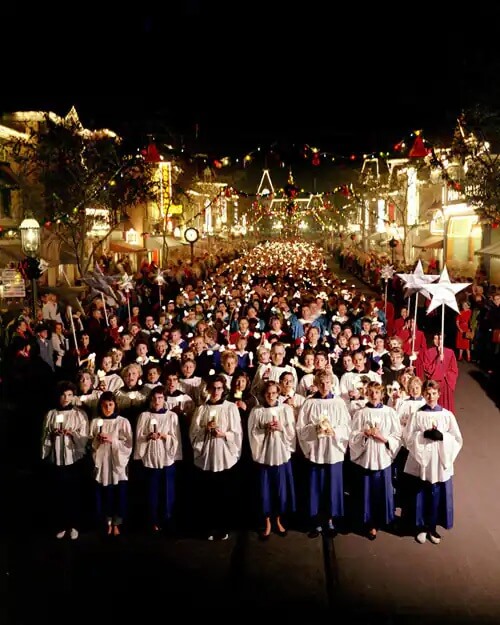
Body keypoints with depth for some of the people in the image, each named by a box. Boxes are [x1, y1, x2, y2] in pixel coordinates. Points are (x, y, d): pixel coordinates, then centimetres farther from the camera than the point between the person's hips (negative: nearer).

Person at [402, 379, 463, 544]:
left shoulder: (447, 415, 0)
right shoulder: (417, 415, -2)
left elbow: (457, 439, -1)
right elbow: (408, 438, -5)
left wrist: (442, 436, -17)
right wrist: (424, 435, -19)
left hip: (440, 462, 1)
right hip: (420, 462, -1)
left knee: (437, 495, 8)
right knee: (421, 495, 8)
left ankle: (432, 527, 26)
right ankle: (421, 527, 24)